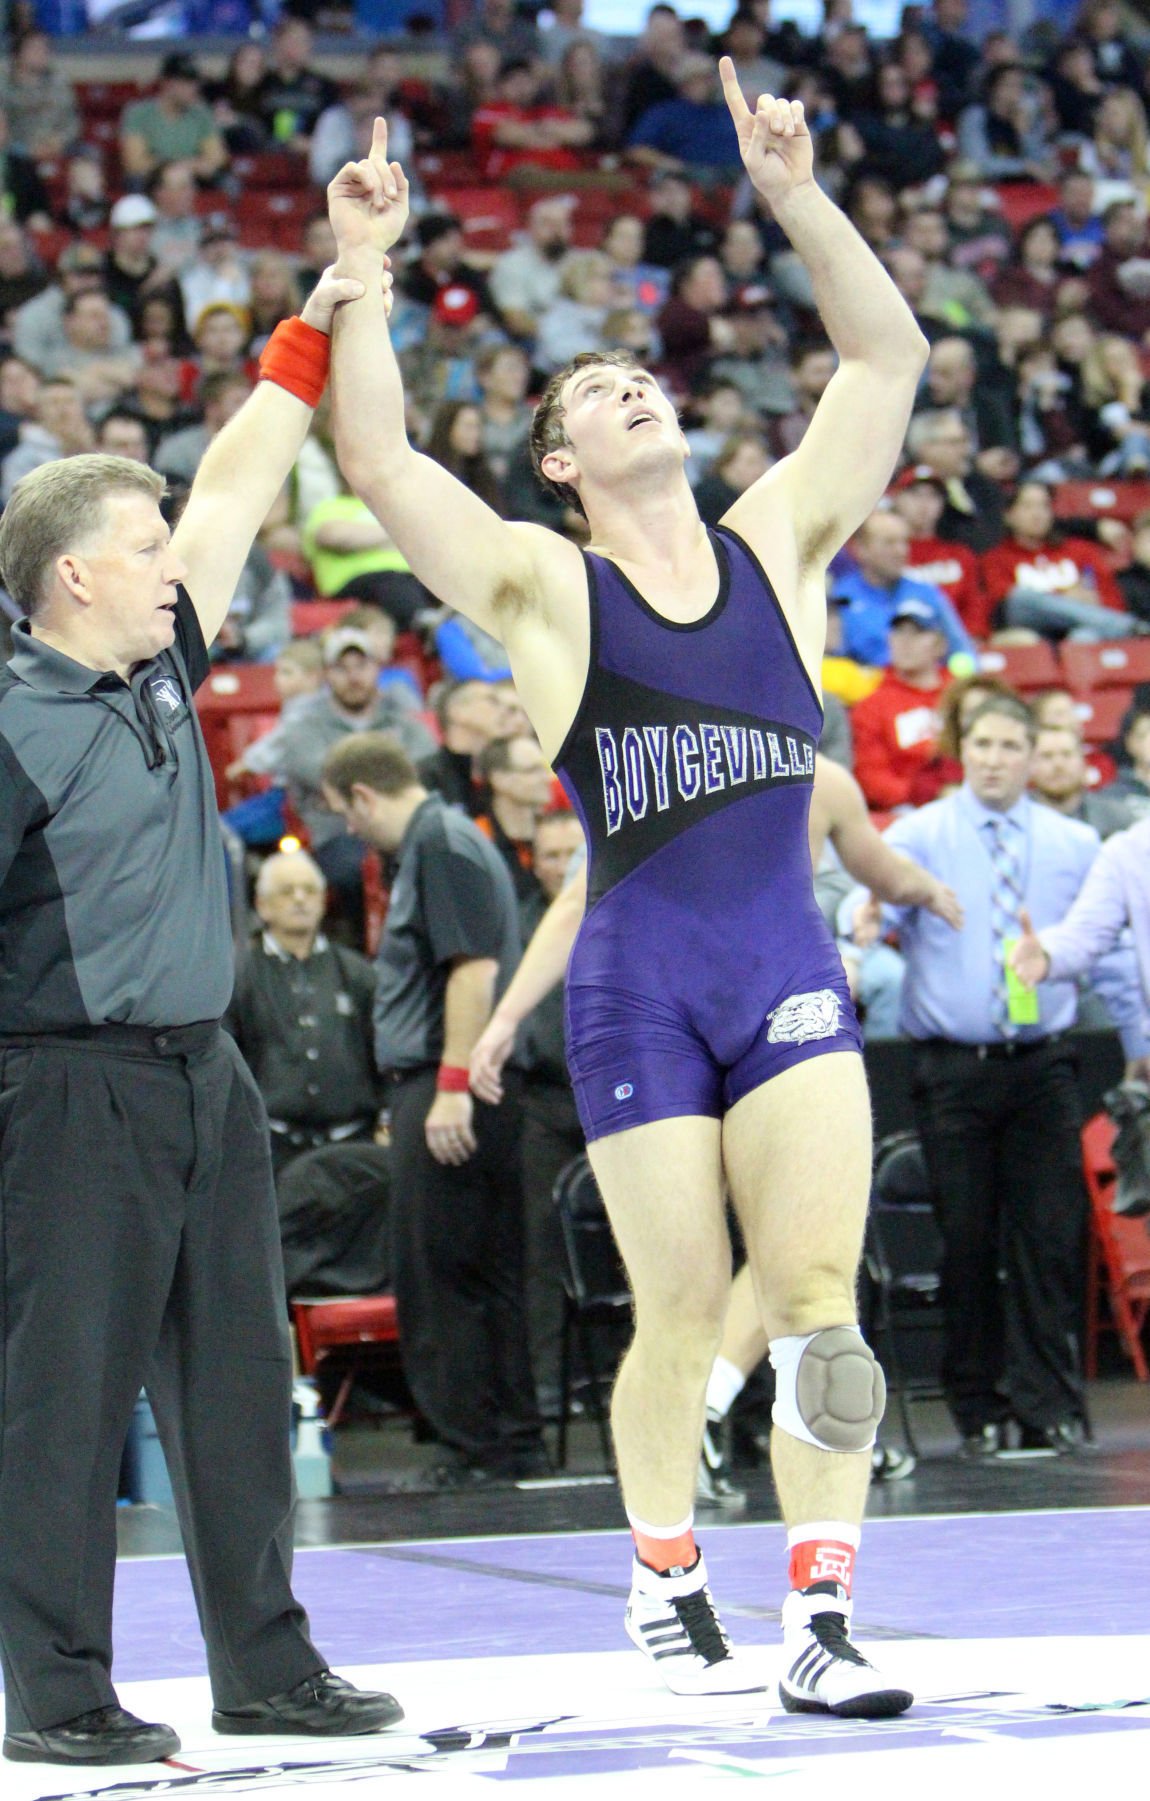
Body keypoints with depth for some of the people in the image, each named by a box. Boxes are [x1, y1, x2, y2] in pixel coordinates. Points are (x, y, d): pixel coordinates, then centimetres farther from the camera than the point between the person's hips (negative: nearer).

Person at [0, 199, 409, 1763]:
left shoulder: (163, 673, 10)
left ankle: (268, 1668, 19)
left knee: (238, 1385, 11)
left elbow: (235, 494, 16)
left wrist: (316, 335, 15)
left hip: (207, 1077, 8)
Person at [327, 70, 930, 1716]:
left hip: (791, 972, 2)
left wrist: (796, 195, -1)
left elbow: (888, 358, 7)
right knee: (684, 1314, 3)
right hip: (638, 988, -2)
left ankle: (821, 1622, -6)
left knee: (818, 1300, -8)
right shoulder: (543, 589, 3)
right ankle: (667, 1589, 23)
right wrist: (362, 274, -11)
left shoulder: (778, 542, 11)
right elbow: (376, 459, -8)